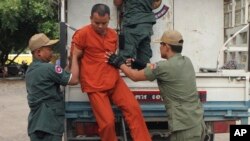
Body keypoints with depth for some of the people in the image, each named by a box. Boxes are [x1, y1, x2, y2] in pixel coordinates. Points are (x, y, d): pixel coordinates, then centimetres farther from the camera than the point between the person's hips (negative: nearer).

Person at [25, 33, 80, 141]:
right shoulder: (48, 68, -15)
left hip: (35, 123, 9)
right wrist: (74, 56, -6)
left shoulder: (30, 70, 14)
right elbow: (74, 79, -14)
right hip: (49, 123, -9)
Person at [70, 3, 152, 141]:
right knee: (107, 122, -9)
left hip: (115, 81, 5)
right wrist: (76, 77, -5)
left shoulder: (113, 34, 12)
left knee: (134, 108, -8)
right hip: (95, 85, -5)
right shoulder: (82, 34, -7)